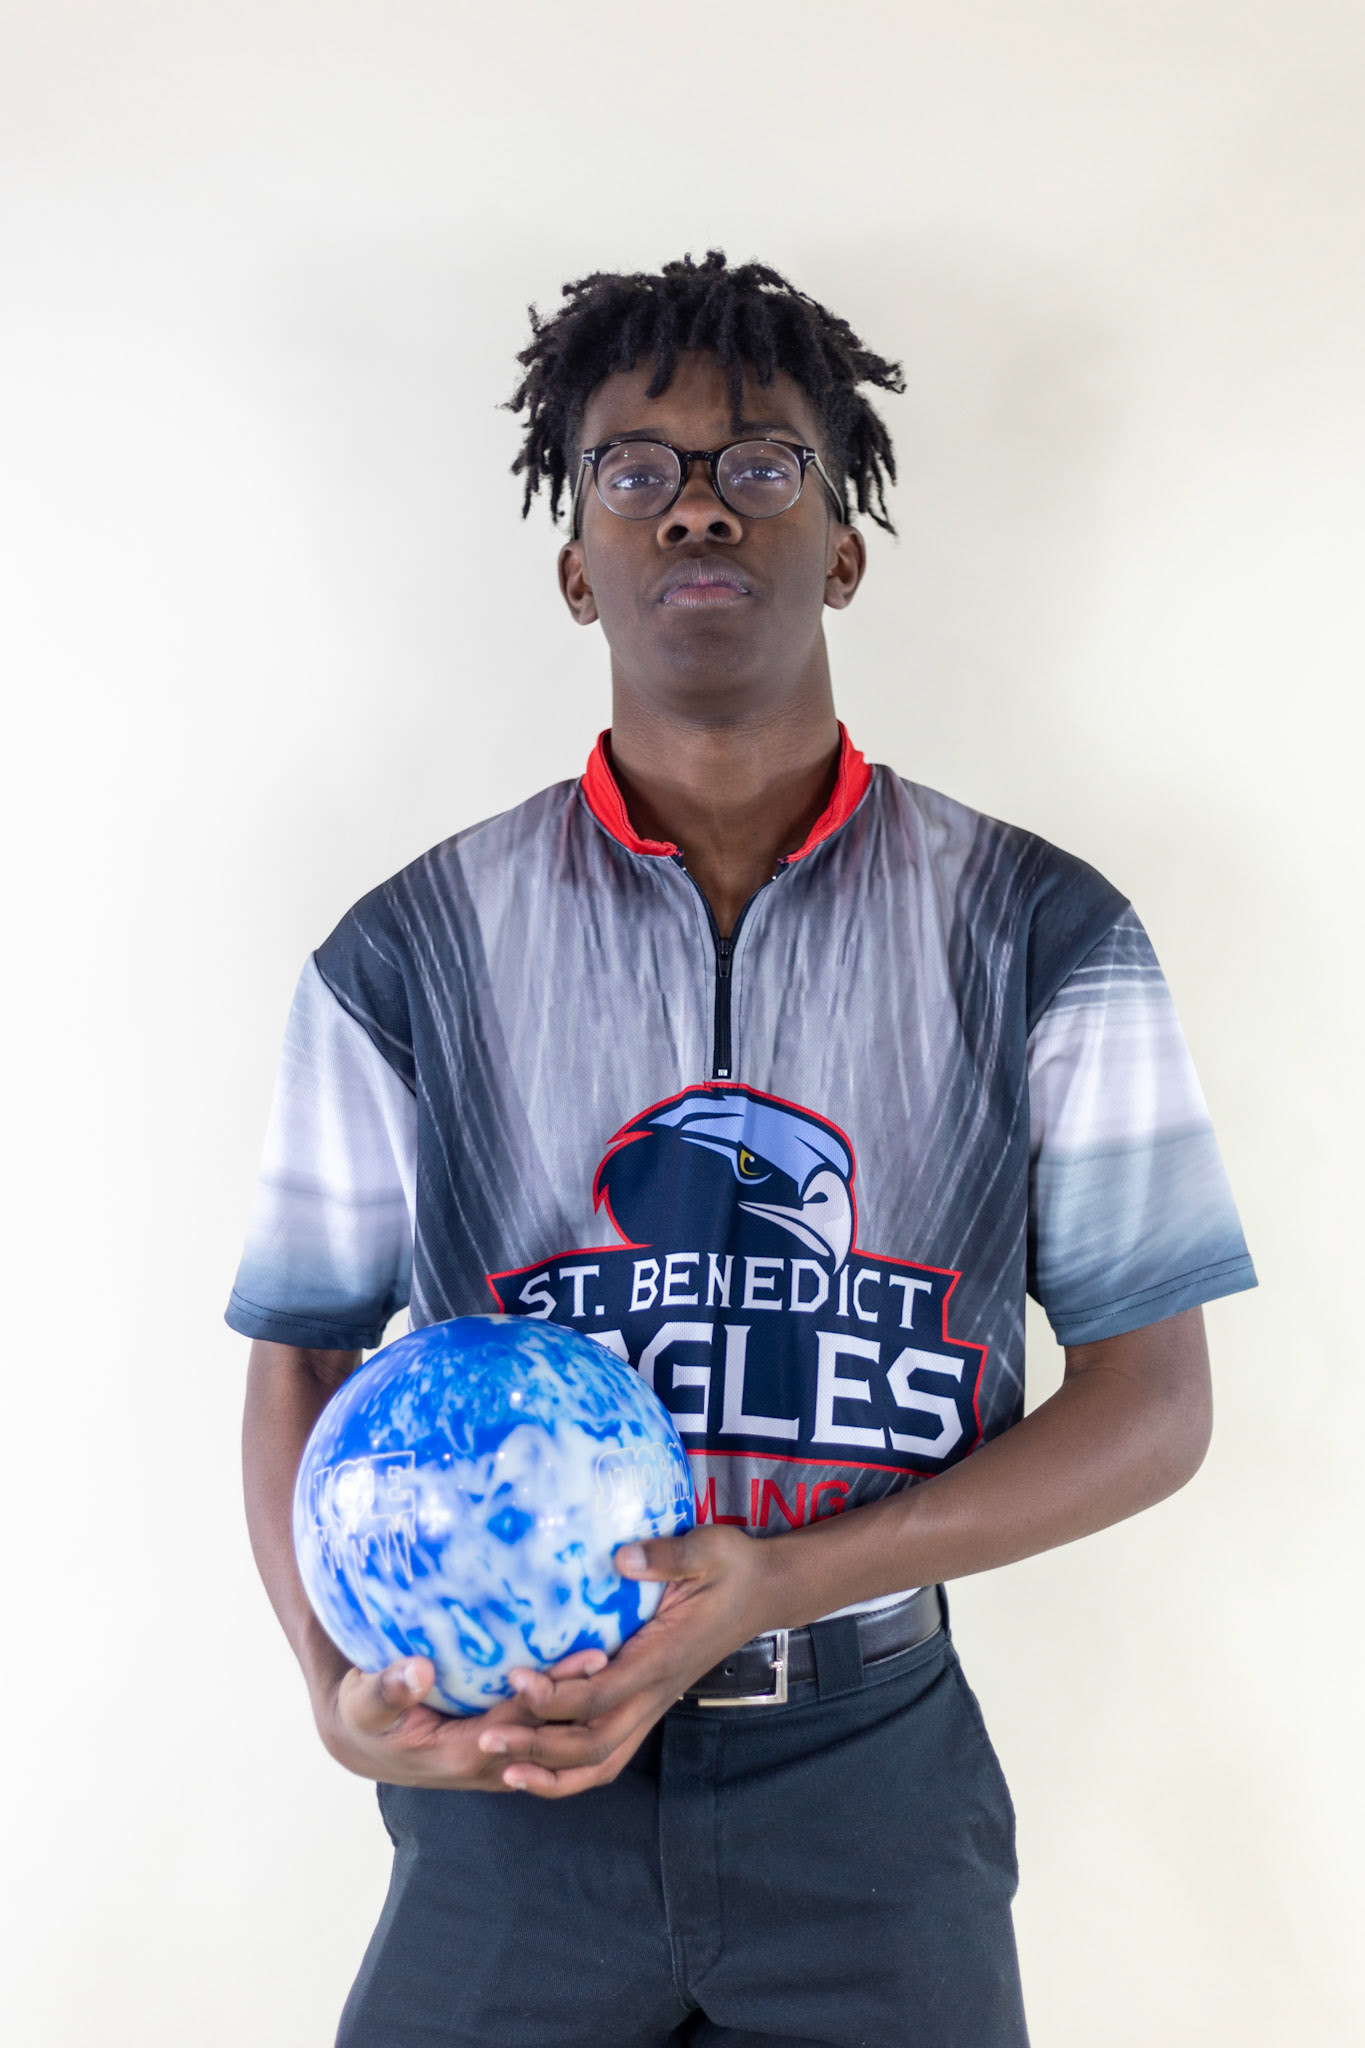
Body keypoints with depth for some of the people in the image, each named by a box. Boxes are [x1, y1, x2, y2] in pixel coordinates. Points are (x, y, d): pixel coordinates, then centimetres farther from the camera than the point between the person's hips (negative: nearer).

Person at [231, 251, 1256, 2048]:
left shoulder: (1045, 939, -6)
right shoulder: (410, 957, -3)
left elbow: (1154, 1398, -6)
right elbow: (306, 1359, 3)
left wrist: (774, 1579, -17)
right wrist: (336, 1679, -14)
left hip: (873, 1773, 0)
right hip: (515, 1763, 1)